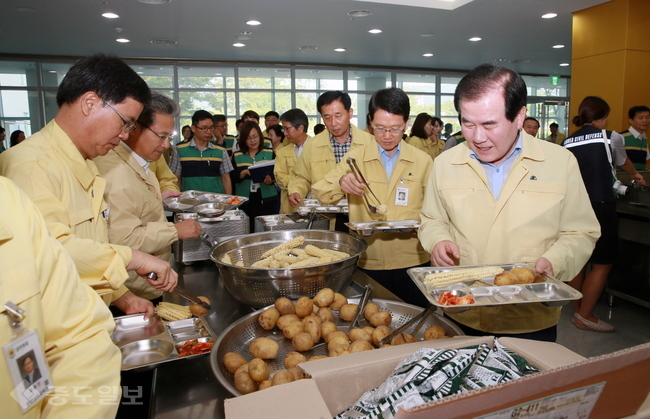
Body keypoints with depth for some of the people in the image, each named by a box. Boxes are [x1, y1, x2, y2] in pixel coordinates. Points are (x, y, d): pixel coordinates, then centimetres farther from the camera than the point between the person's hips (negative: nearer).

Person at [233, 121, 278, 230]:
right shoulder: (237, 156, 7)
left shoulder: (270, 154, 6)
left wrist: (270, 180, -19)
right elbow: (233, 178, 2)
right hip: (245, 202, 0)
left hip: (266, 201, 0)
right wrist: (245, 173, -17)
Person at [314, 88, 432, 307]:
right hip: (368, 262, 0)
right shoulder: (356, 157, 2)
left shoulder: (423, 161, 2)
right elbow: (319, 192, -1)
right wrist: (340, 183, -21)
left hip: (412, 262, 1)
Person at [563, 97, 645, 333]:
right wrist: (636, 175, 42)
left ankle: (579, 311, 25)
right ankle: (585, 316, 5)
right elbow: (623, 162, 21)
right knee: (602, 264, 4)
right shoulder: (610, 137, 0)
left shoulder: (567, 143, 8)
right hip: (600, 207, -5)